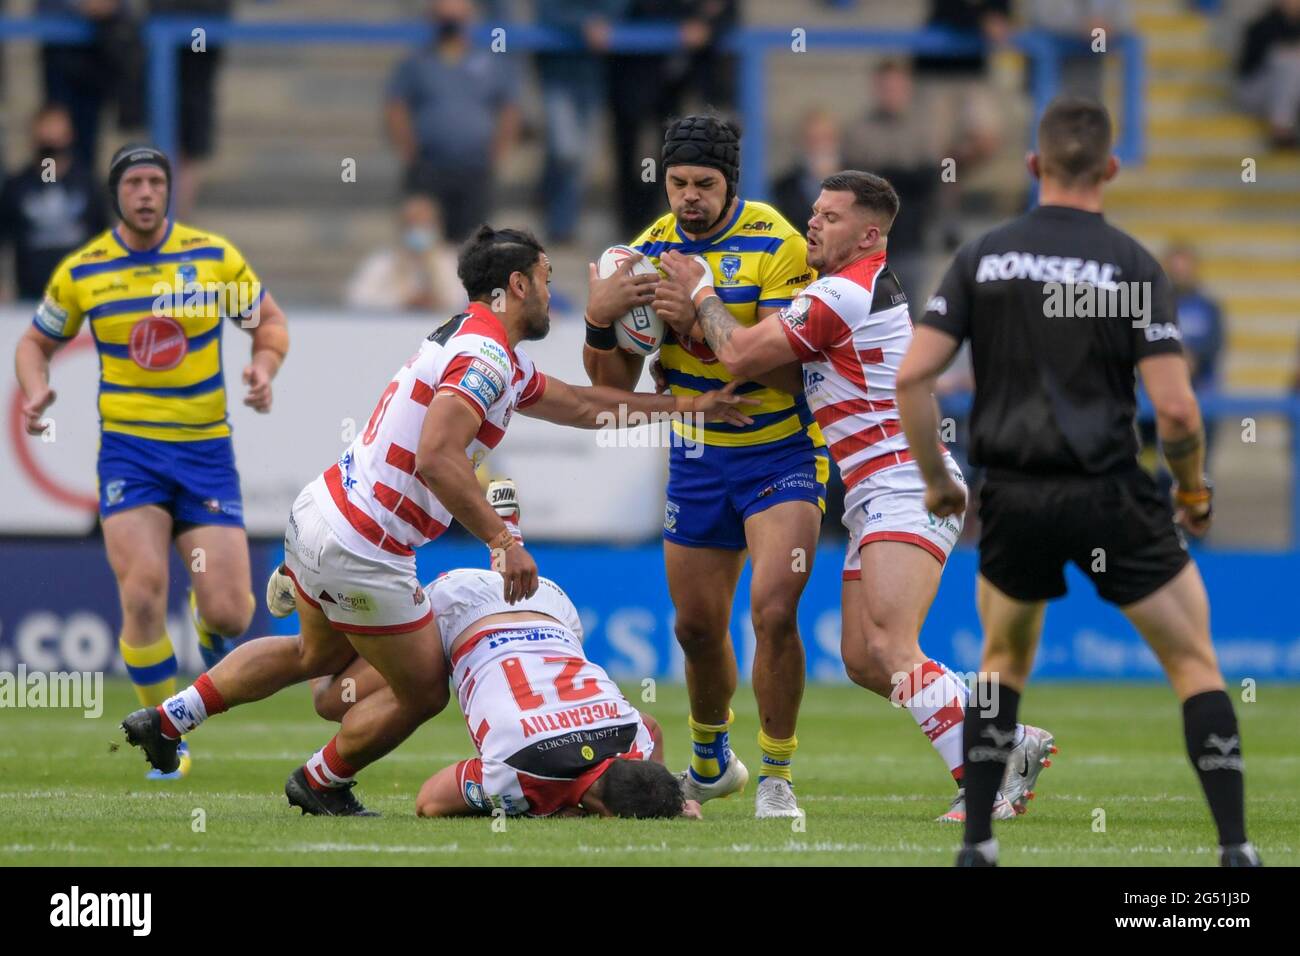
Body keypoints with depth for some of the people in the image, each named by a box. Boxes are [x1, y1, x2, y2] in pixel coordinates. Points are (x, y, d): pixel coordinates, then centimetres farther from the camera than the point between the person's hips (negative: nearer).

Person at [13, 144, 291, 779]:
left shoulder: (215, 256, -2)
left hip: (205, 447, 1)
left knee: (228, 615, -6)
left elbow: (269, 321, 11)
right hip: (128, 447, -1)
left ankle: (207, 614, 35)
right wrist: (36, 389, -8)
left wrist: (264, 365, -11)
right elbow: (37, 342, 13)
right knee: (143, 597, -19)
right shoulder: (80, 271, -1)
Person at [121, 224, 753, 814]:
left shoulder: (476, 343, 15)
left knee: (319, 654, 33)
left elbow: (579, 406, 26)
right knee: (423, 693, 9)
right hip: (362, 552, -10)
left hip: (317, 516, 10)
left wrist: (685, 405, 25)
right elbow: (435, 459, -31)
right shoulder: (485, 358, -18)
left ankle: (170, 717, 33)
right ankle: (320, 784, 29)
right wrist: (501, 540, -31)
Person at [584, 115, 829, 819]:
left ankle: (777, 776, -7)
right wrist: (600, 319, -19)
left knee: (773, 609, -22)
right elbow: (613, 386, 0)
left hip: (782, 451, -5)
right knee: (697, 628, 12)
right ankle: (710, 764, 38)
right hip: (697, 457, 5)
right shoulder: (650, 251, -1)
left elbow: (783, 370, -25)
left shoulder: (776, 244, -17)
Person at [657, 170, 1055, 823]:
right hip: (876, 499, 11)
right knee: (862, 661, 6)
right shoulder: (870, 286, 20)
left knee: (891, 649, -24)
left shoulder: (843, 294, -13)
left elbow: (740, 355, -10)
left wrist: (700, 290, 5)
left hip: (905, 489, -11)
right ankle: (1012, 743, 7)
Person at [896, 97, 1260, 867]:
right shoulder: (1132, 264, -7)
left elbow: (913, 376, -3)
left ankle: (977, 845, 19)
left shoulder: (984, 257, 2)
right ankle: (1236, 850, 0)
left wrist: (935, 479, 11)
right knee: (1195, 662, 8)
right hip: (1108, 495, -3)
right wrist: (1194, 491, 5)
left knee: (1003, 664, 25)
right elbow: (1175, 406, -13)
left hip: (1014, 499, 3)